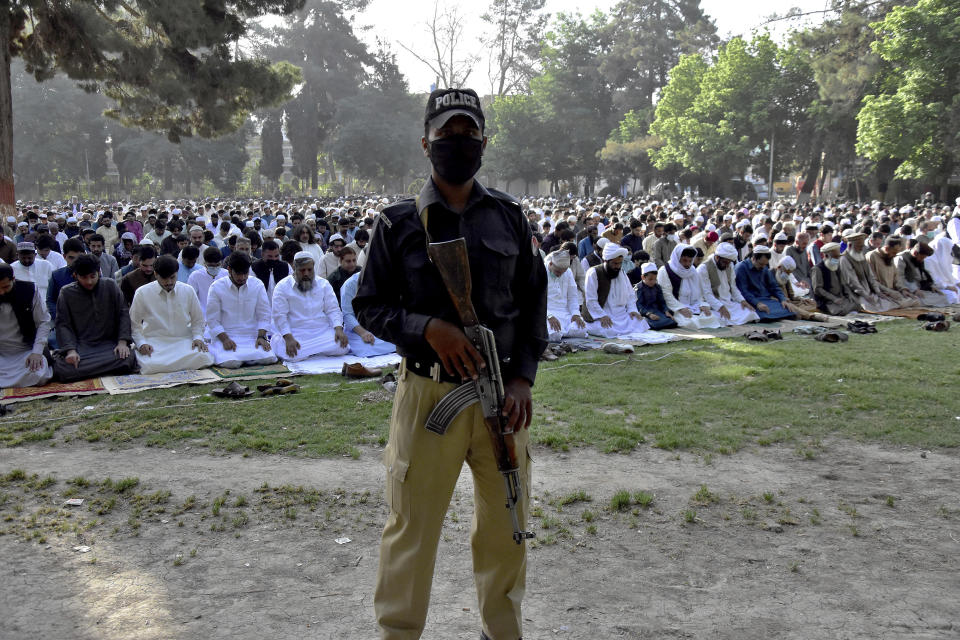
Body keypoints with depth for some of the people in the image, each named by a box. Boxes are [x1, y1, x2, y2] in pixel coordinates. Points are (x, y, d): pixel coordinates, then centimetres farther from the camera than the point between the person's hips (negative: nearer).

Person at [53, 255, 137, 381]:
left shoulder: (110, 286, 6)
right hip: (80, 345, -2)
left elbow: (123, 314, 6)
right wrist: (71, 350, -16)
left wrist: (122, 342, -8)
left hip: (108, 344, 2)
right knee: (62, 369, -33)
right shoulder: (66, 293, 4)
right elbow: (63, 324, 0)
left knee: (127, 358, -32)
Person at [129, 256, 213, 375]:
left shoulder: (188, 291, 7)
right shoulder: (142, 293, 1)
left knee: (202, 358, -30)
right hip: (154, 342, -2)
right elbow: (134, 324, 8)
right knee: (151, 365, -35)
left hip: (184, 340, 2)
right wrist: (141, 343, -8)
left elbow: (197, 320, 16)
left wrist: (198, 337, -2)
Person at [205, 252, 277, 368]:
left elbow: (264, 315, 7)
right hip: (226, 336, -2)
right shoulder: (216, 287, -1)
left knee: (269, 359, -26)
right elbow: (212, 319, -2)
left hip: (253, 336, 2)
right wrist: (224, 339, -16)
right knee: (231, 363, -32)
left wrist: (261, 336, -9)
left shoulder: (257, 285, 5)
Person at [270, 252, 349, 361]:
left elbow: (333, 310, 8)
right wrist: (289, 338, -21)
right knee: (291, 355, -34)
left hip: (323, 332, 3)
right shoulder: (282, 287, 0)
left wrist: (338, 329, -12)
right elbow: (280, 316, -6)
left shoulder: (323, 284, 10)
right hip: (296, 334, -3)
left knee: (341, 347, -25)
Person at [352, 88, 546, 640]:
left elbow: (534, 303, 9)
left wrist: (523, 378, -2)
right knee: (412, 526, 4)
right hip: (428, 392, -2)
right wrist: (429, 329, -16)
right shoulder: (399, 222, -1)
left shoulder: (510, 217, 6)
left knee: (506, 526, 13)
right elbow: (370, 306, 1)